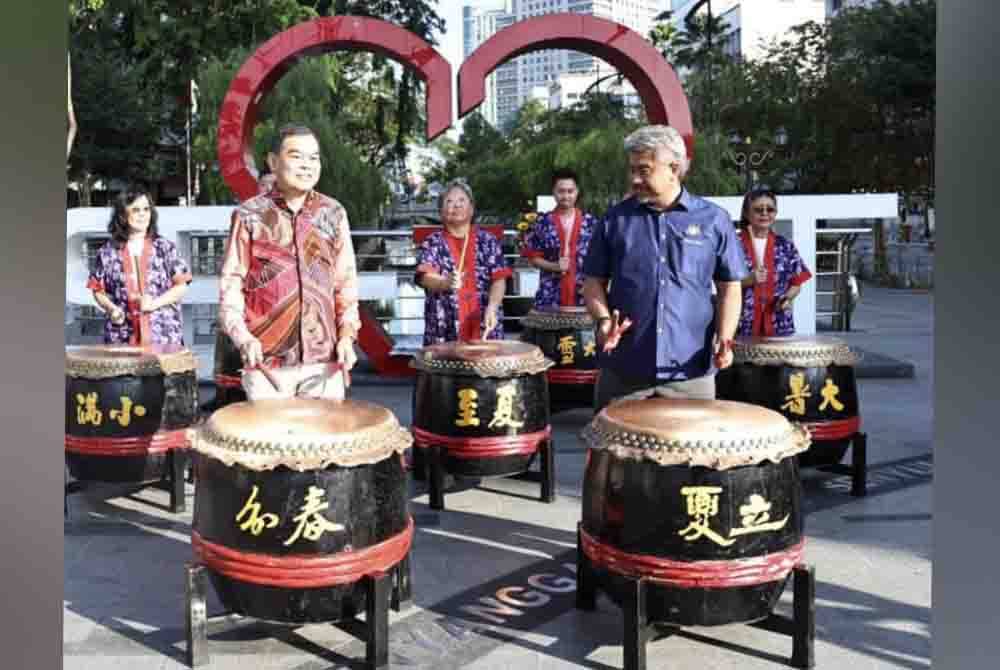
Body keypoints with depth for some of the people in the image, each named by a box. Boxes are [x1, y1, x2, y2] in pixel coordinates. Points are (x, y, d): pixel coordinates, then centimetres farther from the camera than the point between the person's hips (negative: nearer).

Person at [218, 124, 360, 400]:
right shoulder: (249, 215, 2)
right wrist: (242, 337, -13)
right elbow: (231, 283, 1)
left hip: (324, 362, 2)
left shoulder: (334, 213, 9)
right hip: (267, 362, -2)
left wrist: (347, 334, -2)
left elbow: (346, 281, 10)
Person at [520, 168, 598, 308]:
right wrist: (555, 266, -12)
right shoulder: (543, 223, 2)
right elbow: (532, 256, 4)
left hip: (583, 296, 1)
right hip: (550, 297, -1)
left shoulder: (590, 222, 5)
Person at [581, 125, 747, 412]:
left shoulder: (713, 220, 3)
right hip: (622, 370, 1)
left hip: (690, 371, 0)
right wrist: (603, 320, -10)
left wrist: (725, 337, -8)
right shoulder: (615, 219, 4)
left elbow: (729, 287, 7)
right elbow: (594, 281, 8)